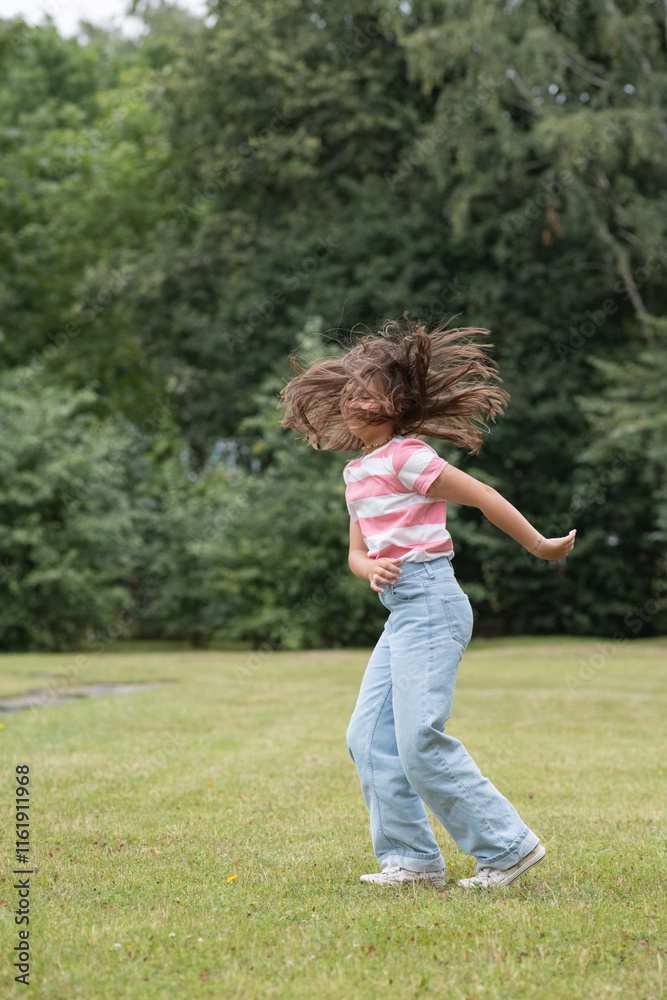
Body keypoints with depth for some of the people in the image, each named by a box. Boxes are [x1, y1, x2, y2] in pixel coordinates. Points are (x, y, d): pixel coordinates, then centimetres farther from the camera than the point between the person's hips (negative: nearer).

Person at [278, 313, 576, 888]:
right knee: (369, 735, 5)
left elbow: (484, 497, -7)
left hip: (431, 603, -9)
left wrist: (541, 547, 0)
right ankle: (412, 858, 9)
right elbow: (356, 551, 19)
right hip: (402, 610, 9)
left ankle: (508, 846, -4)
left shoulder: (405, 458, -9)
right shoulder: (358, 472, 17)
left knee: (421, 740, -13)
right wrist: (371, 567, -5)